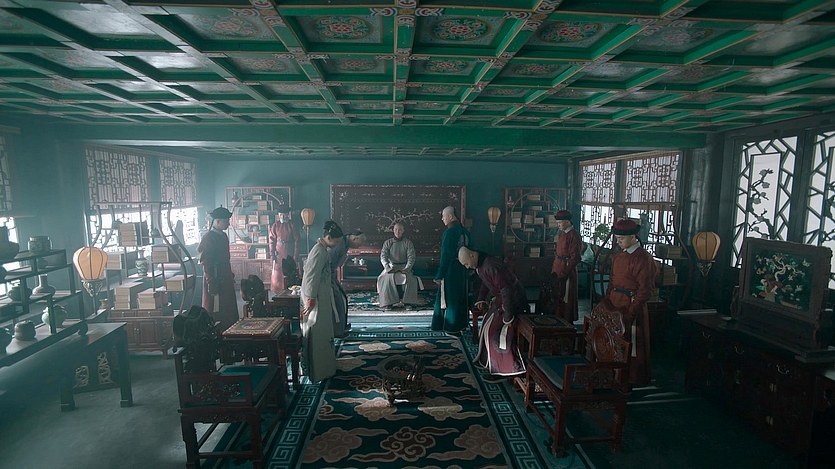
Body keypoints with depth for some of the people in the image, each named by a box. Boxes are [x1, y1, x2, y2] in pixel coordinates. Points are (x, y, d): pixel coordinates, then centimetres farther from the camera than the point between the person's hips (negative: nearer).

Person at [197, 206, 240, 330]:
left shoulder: (223, 236, 11)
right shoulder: (208, 238, -16)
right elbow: (206, 263, -19)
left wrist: (231, 275, 21)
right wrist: (212, 285, -21)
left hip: (226, 279, 9)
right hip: (216, 281, -9)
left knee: (229, 312, 16)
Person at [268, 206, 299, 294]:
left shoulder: (292, 225, -1)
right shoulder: (275, 226, 0)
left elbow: (296, 241, -1)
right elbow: (272, 242, 0)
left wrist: (295, 256, -7)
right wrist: (272, 256, -7)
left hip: (289, 255, 0)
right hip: (279, 254, 0)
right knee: (277, 275, 0)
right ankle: (278, 293, 10)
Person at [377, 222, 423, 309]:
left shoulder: (408, 242, 4)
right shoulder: (388, 242, 7)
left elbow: (411, 257, -4)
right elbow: (383, 256, -2)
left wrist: (407, 268, -20)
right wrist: (387, 267, -21)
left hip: (404, 267, 0)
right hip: (391, 266, 1)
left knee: (409, 278, -31)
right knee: (388, 278, -31)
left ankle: (405, 301, -29)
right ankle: (390, 301, -29)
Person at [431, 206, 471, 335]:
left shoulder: (449, 232, -18)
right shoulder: (465, 231, 6)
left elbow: (446, 256, -20)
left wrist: (439, 276, -16)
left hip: (451, 270, -8)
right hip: (462, 270, 8)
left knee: (449, 299, 3)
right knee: (461, 297, 17)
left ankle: (452, 328, 10)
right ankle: (461, 324, 28)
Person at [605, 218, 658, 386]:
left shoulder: (643, 258, -15)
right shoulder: (618, 255, 10)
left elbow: (646, 289, -16)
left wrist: (632, 311, -18)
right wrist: (607, 300, 9)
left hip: (632, 305, -8)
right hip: (615, 303, 8)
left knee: (632, 343, 4)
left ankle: (635, 378, 20)